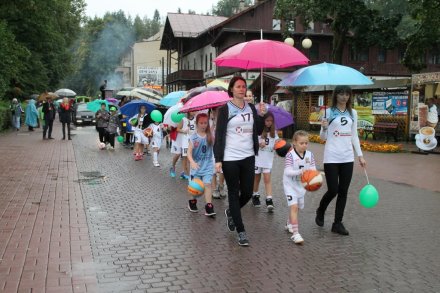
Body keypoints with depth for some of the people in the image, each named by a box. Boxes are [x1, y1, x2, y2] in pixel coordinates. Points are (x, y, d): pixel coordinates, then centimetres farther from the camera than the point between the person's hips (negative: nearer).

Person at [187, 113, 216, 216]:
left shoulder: (210, 136, -1)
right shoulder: (193, 137, -7)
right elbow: (189, 152, -12)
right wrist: (192, 162, -28)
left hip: (207, 166, 0)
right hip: (196, 165, 0)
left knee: (207, 184, -9)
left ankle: (209, 207, -8)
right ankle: (192, 202, 36)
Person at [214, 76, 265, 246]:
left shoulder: (251, 108, 9)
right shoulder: (225, 109, -3)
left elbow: (258, 132, 10)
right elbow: (219, 135, -6)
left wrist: (261, 116, -6)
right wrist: (218, 159, -11)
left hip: (248, 157, 4)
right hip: (230, 158, -4)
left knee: (247, 193, 8)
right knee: (234, 193, 4)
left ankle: (231, 212, 38)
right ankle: (241, 231, 12)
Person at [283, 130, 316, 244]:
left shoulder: (309, 155, -4)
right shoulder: (290, 155, -18)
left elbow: (313, 169, -6)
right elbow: (287, 172, -26)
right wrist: (299, 172, -41)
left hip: (302, 185, 6)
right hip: (291, 185, -6)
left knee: (297, 206, 20)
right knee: (294, 206, -16)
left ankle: (289, 224, 46)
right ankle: (295, 233, -16)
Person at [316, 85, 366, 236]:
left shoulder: (353, 113, 10)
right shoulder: (329, 112, -1)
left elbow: (354, 136, 14)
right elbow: (323, 137, 2)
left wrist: (360, 155, 7)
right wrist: (324, 128, -19)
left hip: (347, 158, 4)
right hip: (331, 157, -4)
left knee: (343, 191, 5)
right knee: (333, 190, -4)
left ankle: (338, 223, 14)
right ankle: (320, 211, 25)